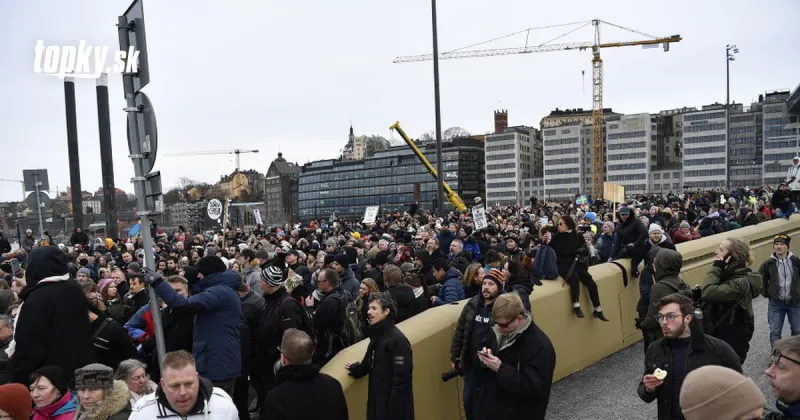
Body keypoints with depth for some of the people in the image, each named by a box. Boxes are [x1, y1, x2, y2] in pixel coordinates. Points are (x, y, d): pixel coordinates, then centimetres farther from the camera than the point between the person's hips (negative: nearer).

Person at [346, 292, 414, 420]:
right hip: (376, 402, 8)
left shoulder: (397, 339, -20)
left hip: (394, 406, -8)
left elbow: (402, 378, -22)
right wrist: (355, 368, 8)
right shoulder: (376, 336, 9)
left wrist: (395, 409, -22)